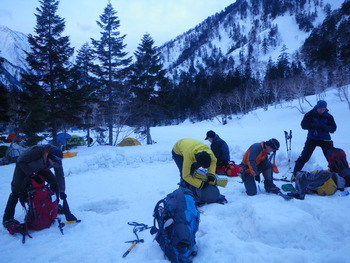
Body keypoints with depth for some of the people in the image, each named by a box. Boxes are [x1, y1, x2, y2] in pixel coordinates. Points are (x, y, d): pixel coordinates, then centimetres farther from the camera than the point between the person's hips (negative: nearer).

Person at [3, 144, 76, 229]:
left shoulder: (56, 159, -26)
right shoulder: (36, 151, -43)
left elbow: (60, 176, -16)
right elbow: (21, 161, -27)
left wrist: (62, 192, -17)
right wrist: (30, 174, -29)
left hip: (40, 167, 5)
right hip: (23, 165, -4)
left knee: (54, 181, -7)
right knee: (17, 191, -13)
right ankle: (7, 219, -5)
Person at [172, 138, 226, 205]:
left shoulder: (207, 151, -33)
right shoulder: (189, 155, -45)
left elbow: (214, 160, -9)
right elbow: (186, 176, -36)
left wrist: (211, 174, -22)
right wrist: (201, 184, -35)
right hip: (178, 151, -5)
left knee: (193, 172, -4)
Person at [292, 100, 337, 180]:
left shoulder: (329, 116, -2)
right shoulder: (310, 114, -7)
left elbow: (333, 128, -4)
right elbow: (303, 125, -11)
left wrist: (325, 127, -25)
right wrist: (314, 125, -28)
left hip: (325, 140, 2)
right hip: (312, 139, -2)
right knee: (304, 157, -6)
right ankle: (295, 174, 2)